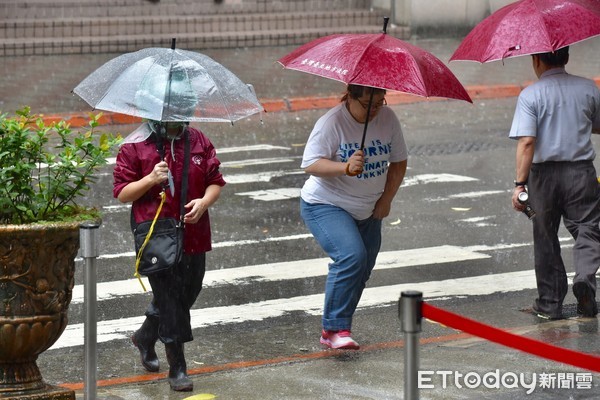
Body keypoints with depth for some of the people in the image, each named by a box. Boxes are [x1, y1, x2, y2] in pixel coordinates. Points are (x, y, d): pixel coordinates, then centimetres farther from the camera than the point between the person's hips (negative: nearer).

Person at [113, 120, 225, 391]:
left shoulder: (198, 141, 7)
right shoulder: (135, 146, -5)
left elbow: (215, 181, 11)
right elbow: (122, 193, -4)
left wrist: (204, 202, -10)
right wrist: (151, 179, -20)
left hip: (193, 235, 5)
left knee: (188, 292, 15)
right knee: (170, 298, -6)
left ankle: (145, 337, 42)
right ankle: (177, 367, 3)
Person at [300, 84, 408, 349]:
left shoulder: (388, 119, -2)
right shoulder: (332, 122, -18)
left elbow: (399, 162, 9)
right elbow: (311, 164, -24)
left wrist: (386, 200, -1)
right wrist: (346, 167, -39)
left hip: (368, 212, 7)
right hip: (326, 206, -7)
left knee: (361, 272, 8)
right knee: (351, 257, -27)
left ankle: (331, 332, 22)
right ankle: (336, 329, -21)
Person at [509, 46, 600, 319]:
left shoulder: (530, 95, -8)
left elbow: (526, 142, -16)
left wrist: (520, 183, -14)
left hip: (544, 173, -1)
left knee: (546, 239, 10)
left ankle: (550, 303, 14)